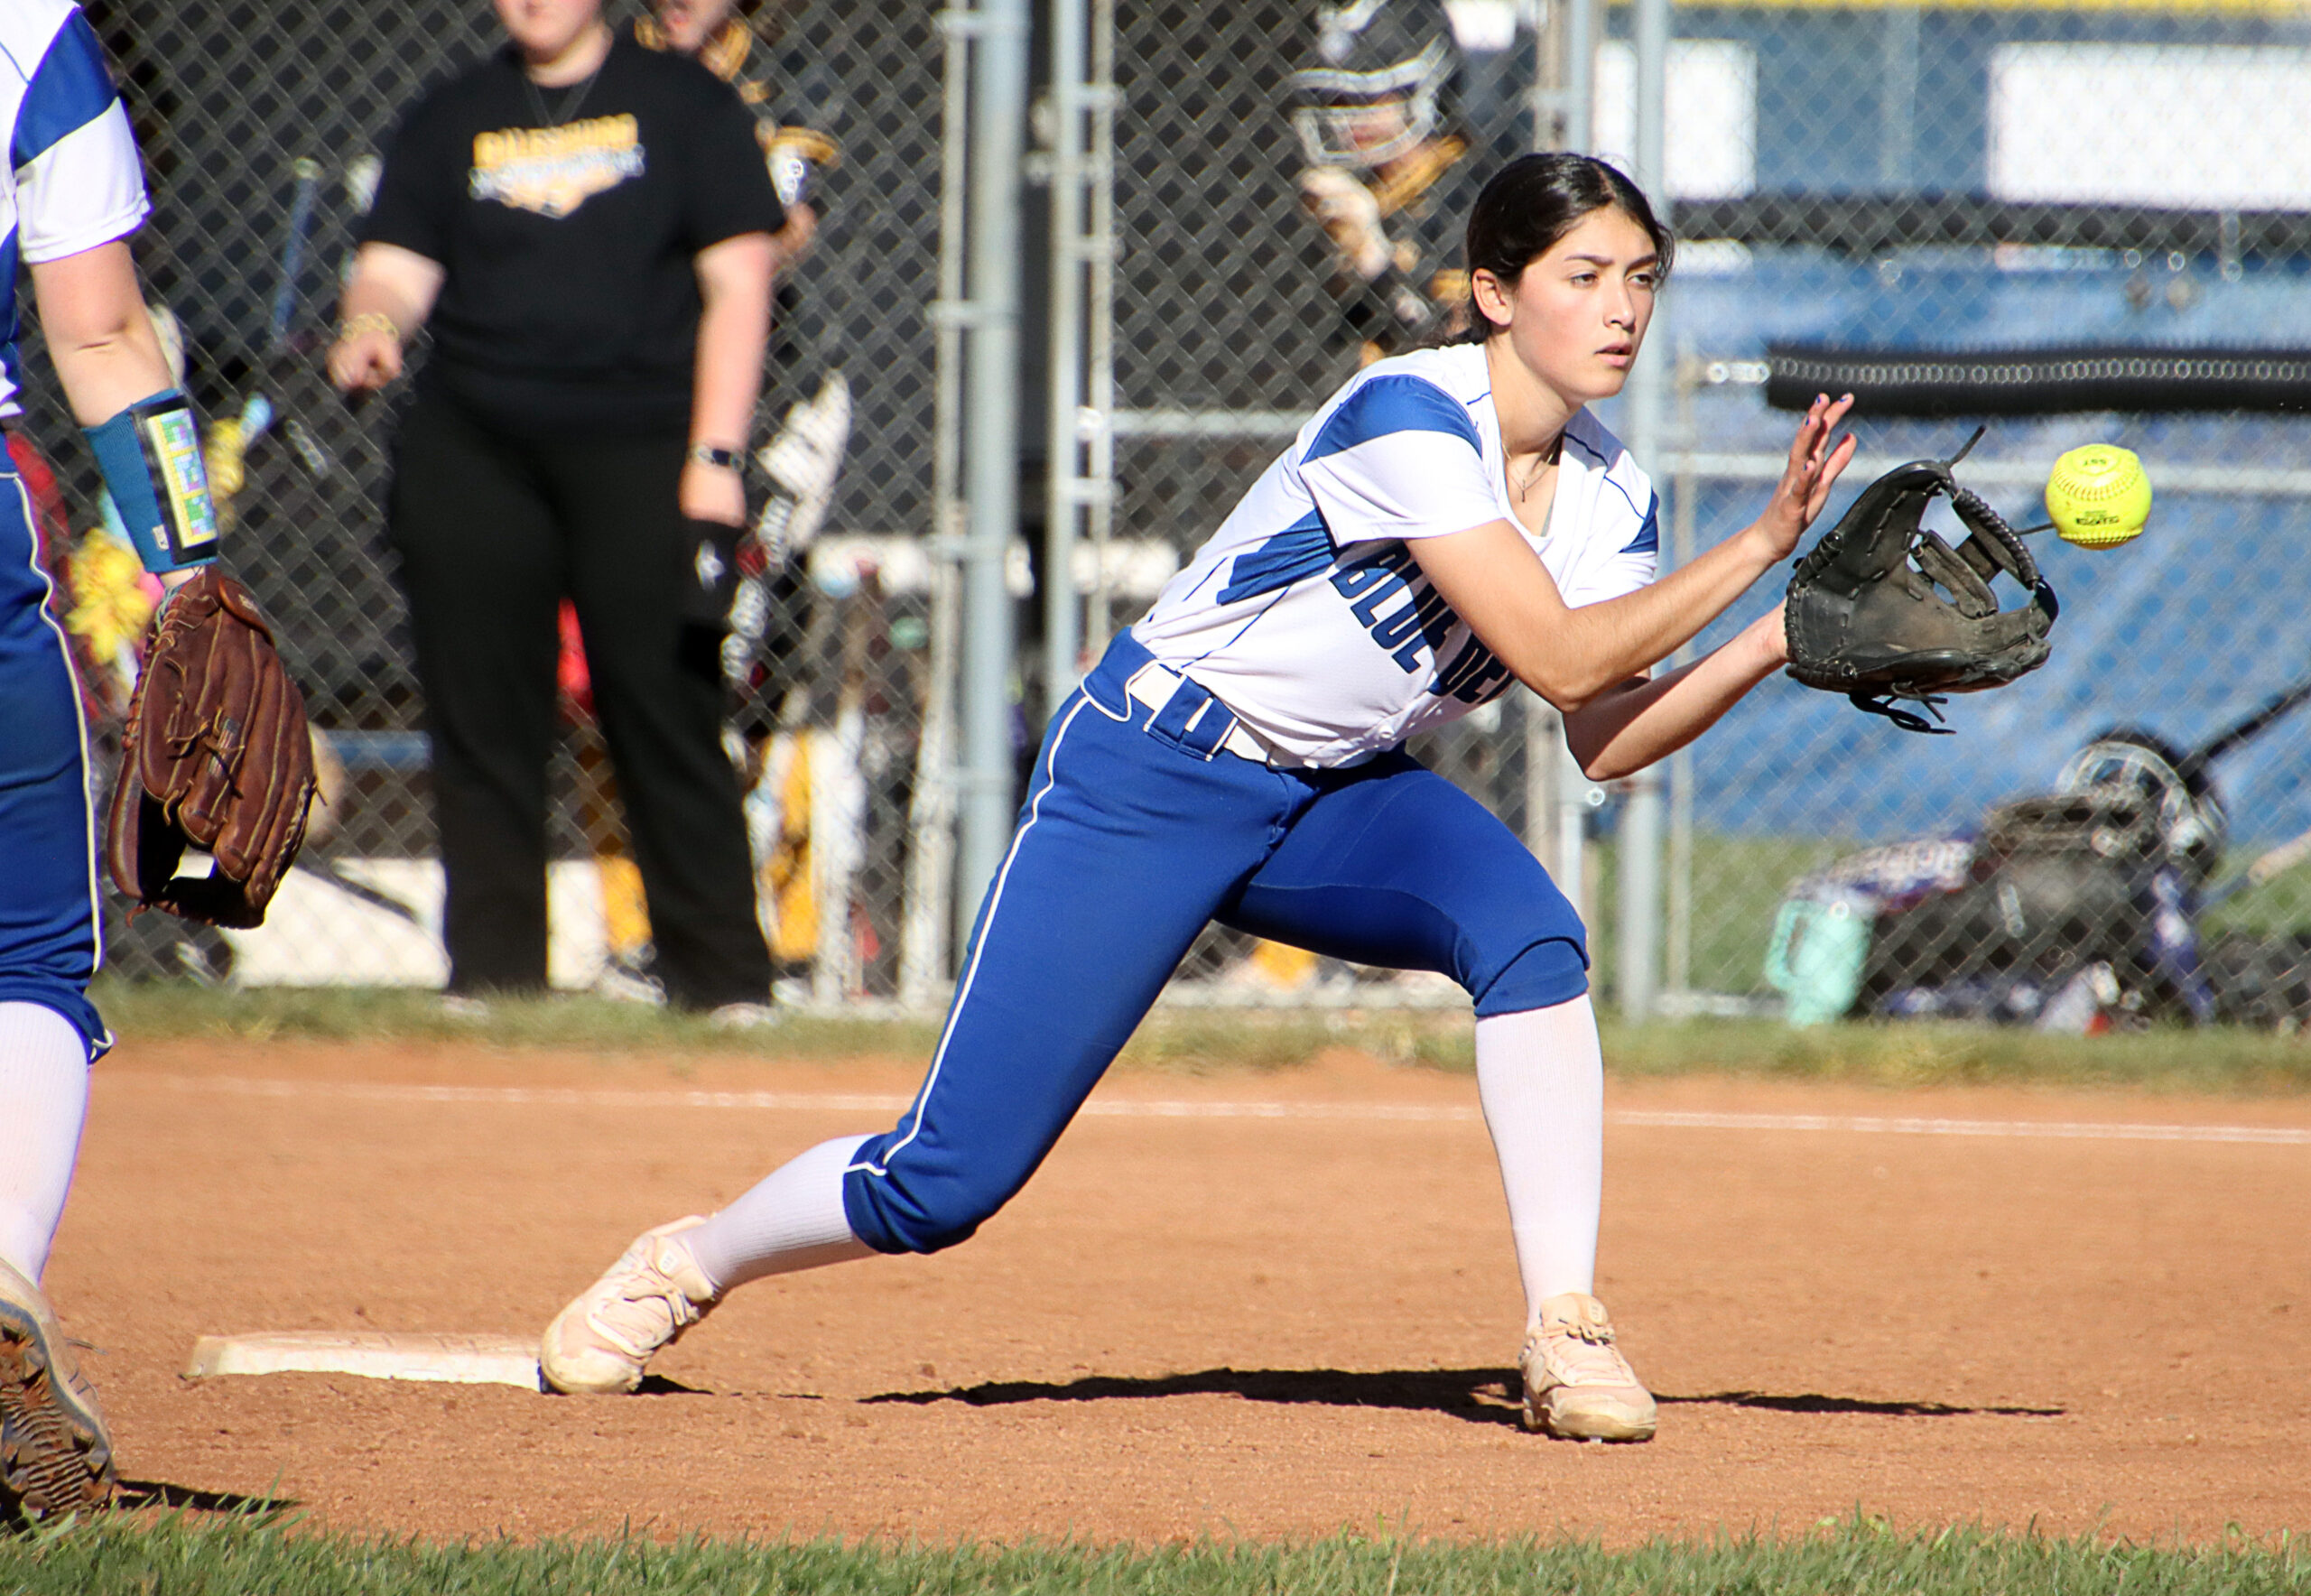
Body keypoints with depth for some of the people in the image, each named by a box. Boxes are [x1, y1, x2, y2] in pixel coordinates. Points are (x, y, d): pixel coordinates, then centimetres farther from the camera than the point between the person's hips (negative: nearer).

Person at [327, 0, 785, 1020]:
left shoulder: (685, 104, 8)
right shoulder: (449, 120, 15)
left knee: (666, 709, -7)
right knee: (480, 720, 0)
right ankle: (492, 977, 7)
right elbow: (396, 267, 7)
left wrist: (714, 457, -6)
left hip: (638, 448, -3)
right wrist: (371, 325, -18)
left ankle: (723, 976, -2)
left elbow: (738, 284, 3)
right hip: (473, 456, 3)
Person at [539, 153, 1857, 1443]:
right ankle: (690, 1266, 22)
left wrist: (1784, 637, -19)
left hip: (1343, 801, 6)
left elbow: (1608, 740, -7)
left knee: (1534, 937, -28)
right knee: (945, 1185, -7)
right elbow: (1559, 658, -27)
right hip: (1153, 776, -6)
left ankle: (1567, 1336, -23)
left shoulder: (1609, 494, -1)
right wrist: (1758, 548, -24)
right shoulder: (1408, 417, -24)